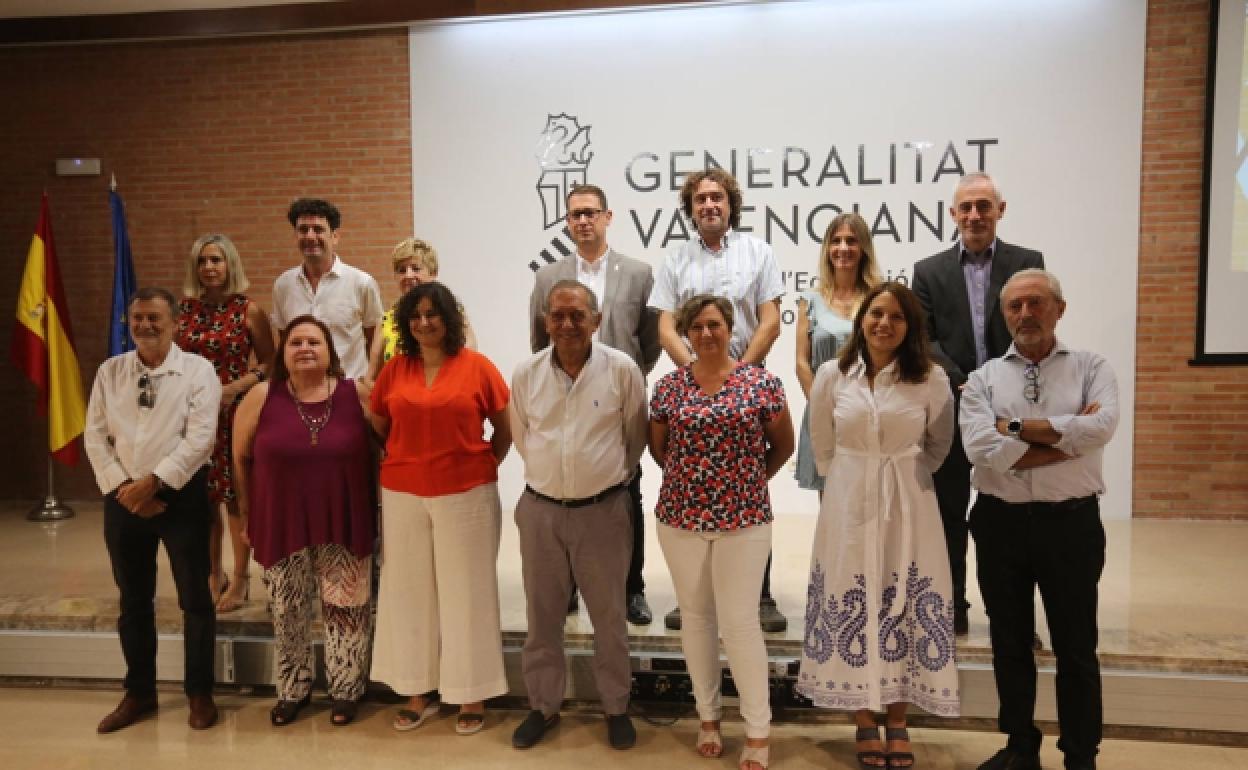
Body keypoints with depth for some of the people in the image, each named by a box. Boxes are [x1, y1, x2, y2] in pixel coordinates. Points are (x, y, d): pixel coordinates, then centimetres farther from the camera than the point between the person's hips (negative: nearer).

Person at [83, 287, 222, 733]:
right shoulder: (109, 371, 6)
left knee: (194, 597, 5)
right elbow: (95, 437, 3)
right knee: (133, 600, 15)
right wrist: (123, 489, -8)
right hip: (123, 499, 4)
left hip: (182, 495, -4)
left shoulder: (198, 370, -6)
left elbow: (200, 438, -14)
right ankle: (139, 692, 31)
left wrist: (155, 481, -18)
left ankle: (199, 693, 20)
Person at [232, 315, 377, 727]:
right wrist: (248, 513, 7)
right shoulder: (262, 397, -4)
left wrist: (378, 505, 0)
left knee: (345, 609, 7)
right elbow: (240, 456, 5)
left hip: (344, 524, -1)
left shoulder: (356, 395, -6)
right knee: (288, 612, 13)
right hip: (282, 523, 1)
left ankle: (345, 690, 27)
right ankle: (293, 689, 34)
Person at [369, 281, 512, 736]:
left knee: (465, 591, 6)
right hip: (403, 496, 3)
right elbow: (378, 429, 14)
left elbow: (505, 429, 4)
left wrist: (480, 469, 0)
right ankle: (419, 693, 26)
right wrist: (407, 463, 7)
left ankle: (472, 695, 19)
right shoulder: (394, 370, 3)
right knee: (410, 590, 11)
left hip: (466, 496, -3)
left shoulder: (478, 367, -4)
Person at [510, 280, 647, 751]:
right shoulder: (526, 373, -2)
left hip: (603, 509, -2)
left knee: (609, 616, 11)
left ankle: (616, 708, 30)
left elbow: (635, 436, 3)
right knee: (542, 615, 14)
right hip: (540, 509, 2)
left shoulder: (622, 369, -9)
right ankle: (543, 706, 32)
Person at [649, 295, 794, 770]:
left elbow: (783, 446, 5)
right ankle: (708, 716, 30)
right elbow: (657, 448, 14)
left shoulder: (761, 382, -5)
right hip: (680, 517, 3)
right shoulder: (669, 387, 1)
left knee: (739, 622, -1)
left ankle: (758, 732, 15)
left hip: (743, 518, -2)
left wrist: (750, 482, 7)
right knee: (696, 617, 13)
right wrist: (688, 481, 10)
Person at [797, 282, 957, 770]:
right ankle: (864, 722, 21)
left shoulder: (931, 379, -5)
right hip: (849, 506, 1)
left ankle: (897, 722, 23)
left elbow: (938, 447, 9)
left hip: (908, 508, 0)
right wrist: (854, 482, 10)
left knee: (905, 609, 6)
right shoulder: (832, 376, -1)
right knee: (852, 607, 6)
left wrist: (902, 478, 8)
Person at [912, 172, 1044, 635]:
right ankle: (952, 606, 22)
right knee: (949, 514, 9)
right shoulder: (929, 271, 5)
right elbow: (925, 340, -1)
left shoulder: (1028, 263, 5)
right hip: (950, 408, 1)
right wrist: (962, 383, -14)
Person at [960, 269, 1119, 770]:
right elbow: (980, 448, -14)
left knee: (1076, 647, 11)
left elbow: (1100, 428, -18)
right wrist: (1066, 438, -13)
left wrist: (1015, 426, -14)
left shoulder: (1091, 368, 1)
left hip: (1071, 523, -1)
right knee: (1009, 643, 15)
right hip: (1000, 523, 2)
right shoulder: (984, 378, 2)